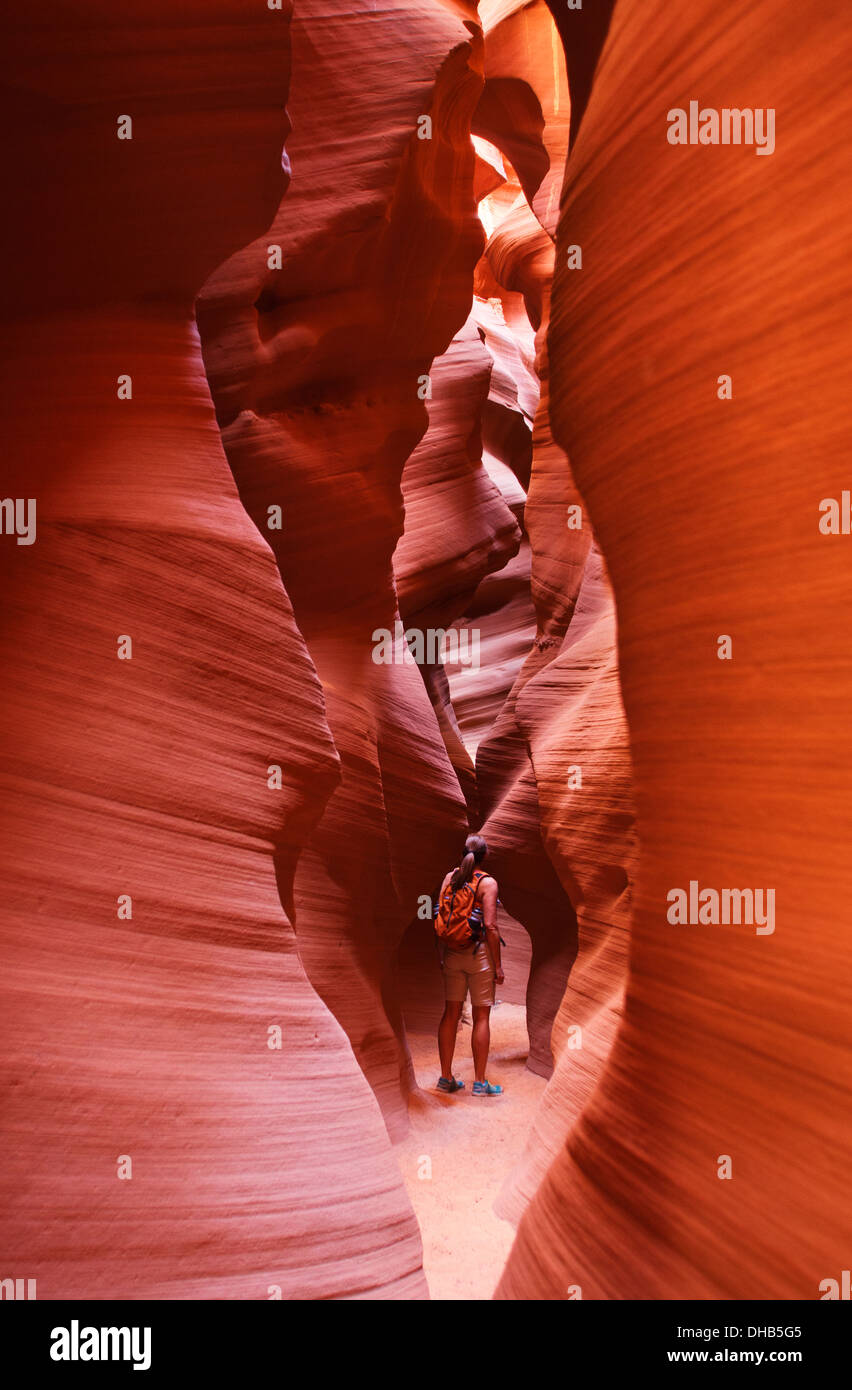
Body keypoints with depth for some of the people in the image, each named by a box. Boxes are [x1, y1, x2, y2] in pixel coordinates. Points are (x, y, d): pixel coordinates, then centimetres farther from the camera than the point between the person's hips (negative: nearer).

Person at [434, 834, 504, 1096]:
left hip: (451, 953, 5)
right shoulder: (487, 883, -9)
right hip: (478, 951, -5)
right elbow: (490, 926, -14)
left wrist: (440, 955, 12)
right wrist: (498, 965, -8)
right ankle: (480, 1082, 5)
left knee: (451, 1013, 11)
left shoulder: (449, 877, 5)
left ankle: (446, 1077, 16)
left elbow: (439, 919, 4)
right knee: (481, 1016, 2)